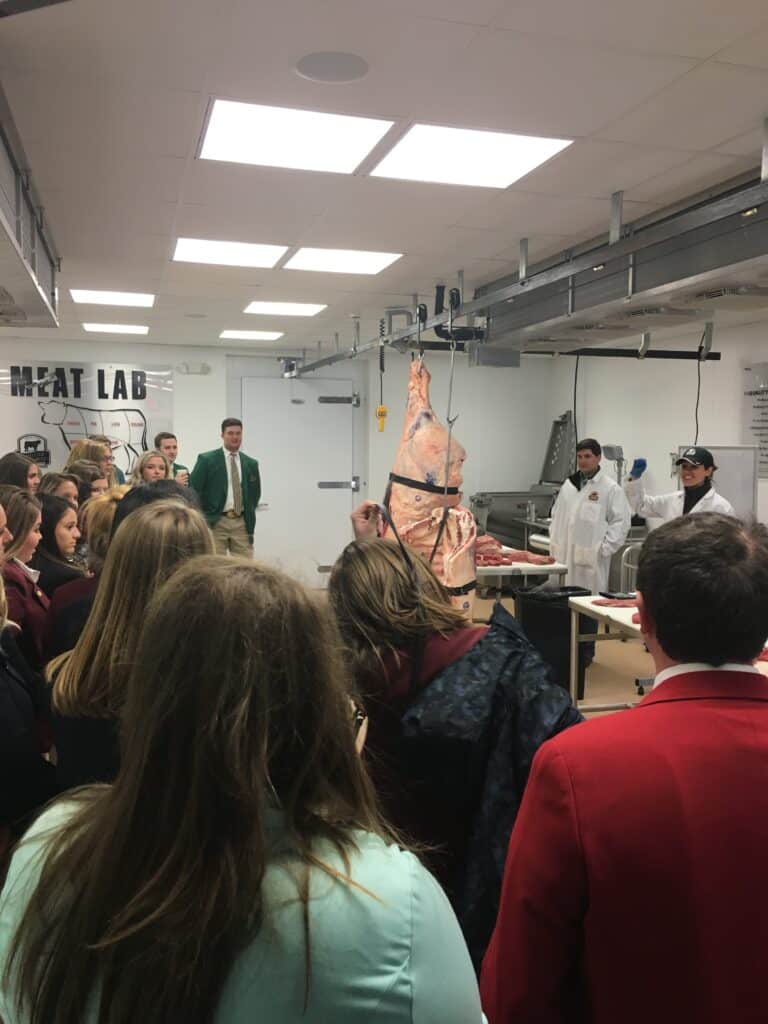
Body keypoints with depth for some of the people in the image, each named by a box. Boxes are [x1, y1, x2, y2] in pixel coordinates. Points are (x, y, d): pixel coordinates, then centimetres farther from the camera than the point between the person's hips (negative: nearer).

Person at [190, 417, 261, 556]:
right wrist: (203, 516, -2)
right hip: (215, 522, -3)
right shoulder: (207, 459, -1)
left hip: (242, 523, 3)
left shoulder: (251, 463, 11)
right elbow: (193, 489, -1)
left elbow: (255, 492, 23)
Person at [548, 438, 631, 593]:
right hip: (563, 555, 5)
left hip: (591, 558, -5)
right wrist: (553, 542, 12)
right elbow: (556, 514, 21)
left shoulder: (611, 488, -4)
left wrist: (604, 548, -10)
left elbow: (621, 522, -6)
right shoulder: (568, 484, 13)